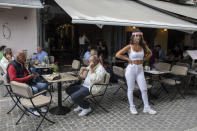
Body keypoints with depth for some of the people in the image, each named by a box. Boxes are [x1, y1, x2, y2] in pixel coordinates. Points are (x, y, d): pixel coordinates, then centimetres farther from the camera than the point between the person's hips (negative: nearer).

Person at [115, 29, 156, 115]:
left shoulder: (143, 46, 3)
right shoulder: (129, 47, -8)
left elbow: (150, 53, 21)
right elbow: (118, 55, -12)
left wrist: (143, 60, 6)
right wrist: (128, 59, -10)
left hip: (140, 69, 4)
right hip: (131, 69, -4)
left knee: (144, 89, 5)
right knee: (130, 89, 6)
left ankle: (146, 108, 19)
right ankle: (132, 107, 22)